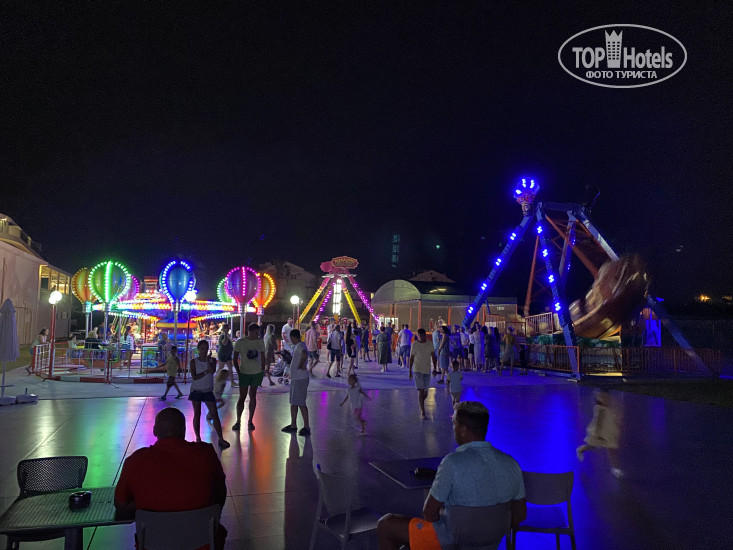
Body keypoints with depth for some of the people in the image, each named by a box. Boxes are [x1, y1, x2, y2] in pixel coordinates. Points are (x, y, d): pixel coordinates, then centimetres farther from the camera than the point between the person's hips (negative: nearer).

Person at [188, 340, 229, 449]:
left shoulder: (212, 360, 2)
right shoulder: (193, 362, -3)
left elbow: (213, 371, -17)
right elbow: (194, 377, -12)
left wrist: (208, 360, -21)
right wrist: (206, 372, -19)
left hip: (208, 391, 1)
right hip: (196, 391, -1)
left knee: (214, 414, -4)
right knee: (197, 414, 6)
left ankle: (220, 439, -3)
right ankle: (198, 438, 17)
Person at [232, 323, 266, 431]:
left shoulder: (260, 342, 3)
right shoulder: (240, 342, -6)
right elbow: (235, 358, -1)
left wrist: (263, 371, 8)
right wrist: (238, 371, -7)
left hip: (257, 373, 3)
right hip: (244, 373, -3)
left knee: (253, 396, 8)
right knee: (242, 397, -2)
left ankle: (250, 421, 16)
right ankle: (238, 421, 9)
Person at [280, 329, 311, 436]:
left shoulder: (300, 346, -18)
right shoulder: (296, 346, 14)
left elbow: (304, 354, -39)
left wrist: (301, 365, -27)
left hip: (300, 379, -10)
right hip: (295, 378, 10)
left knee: (300, 403, -5)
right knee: (293, 402, 16)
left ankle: (306, 427, 2)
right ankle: (293, 425, 27)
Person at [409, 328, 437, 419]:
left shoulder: (430, 343, 3)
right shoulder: (415, 344, -6)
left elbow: (433, 356, 7)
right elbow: (411, 358, -1)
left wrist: (434, 368, -2)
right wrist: (410, 371, -2)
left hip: (427, 370, 4)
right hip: (417, 370, -4)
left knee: (425, 391, 11)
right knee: (421, 390, -10)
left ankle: (421, 404, 38)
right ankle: (422, 411, -6)